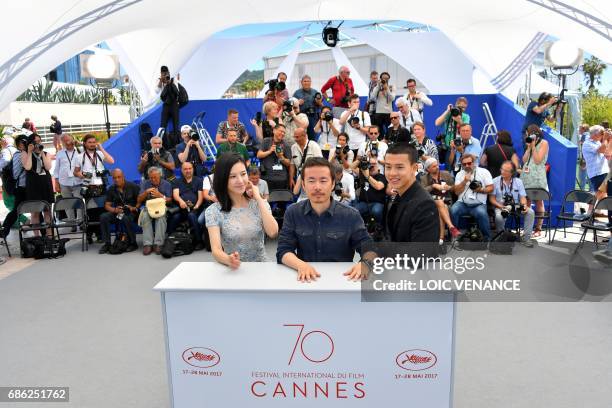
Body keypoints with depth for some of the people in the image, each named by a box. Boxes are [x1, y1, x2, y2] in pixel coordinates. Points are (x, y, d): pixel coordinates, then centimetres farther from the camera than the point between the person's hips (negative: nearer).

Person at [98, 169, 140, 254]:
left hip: (131, 212, -4)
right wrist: (115, 210, -16)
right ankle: (107, 243, -14)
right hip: (117, 212, 4)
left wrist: (134, 208, -22)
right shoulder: (111, 189, 9)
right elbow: (107, 205, 5)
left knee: (126, 218, -38)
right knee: (103, 217, -23)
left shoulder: (132, 186, -2)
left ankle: (133, 243, -19)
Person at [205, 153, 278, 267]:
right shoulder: (213, 211, -3)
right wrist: (228, 260, -33)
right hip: (233, 270, 0)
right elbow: (216, 250, -12)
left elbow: (273, 233, -12)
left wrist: (259, 198, -7)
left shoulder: (260, 204, 4)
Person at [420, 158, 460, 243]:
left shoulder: (446, 174, 13)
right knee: (440, 203, -35)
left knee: (440, 211, -30)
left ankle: (441, 237, -35)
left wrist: (449, 187, -8)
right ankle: (451, 227, -45)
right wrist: (434, 186, -17)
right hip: (432, 200, -1)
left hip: (446, 199, 1)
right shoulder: (424, 178, 8)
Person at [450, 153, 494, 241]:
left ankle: (487, 239, -16)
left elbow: (491, 188, 3)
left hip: (479, 204, -2)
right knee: (453, 211, -29)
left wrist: (480, 190, -15)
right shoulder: (459, 174, 13)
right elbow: (457, 192, 4)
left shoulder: (484, 172, 7)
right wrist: (465, 181, -9)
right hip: (462, 203, 2)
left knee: (481, 213, -34)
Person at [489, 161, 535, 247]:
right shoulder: (495, 181, -2)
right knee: (499, 217, -36)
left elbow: (522, 197, 4)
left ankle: (526, 238, -14)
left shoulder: (518, 181, 6)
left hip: (516, 206, 3)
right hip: (500, 206, -3)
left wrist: (524, 205, -19)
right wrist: (501, 206, -18)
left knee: (530, 212, -24)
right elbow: (492, 199, -3)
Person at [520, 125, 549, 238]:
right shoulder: (529, 144, 18)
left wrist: (533, 147, -7)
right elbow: (524, 160, 8)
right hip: (526, 175, 6)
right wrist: (529, 147, 1)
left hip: (537, 176, -6)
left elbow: (538, 160, -10)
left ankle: (538, 228, 3)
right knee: (526, 201, 3)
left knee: (539, 202, 0)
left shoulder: (543, 143, 0)